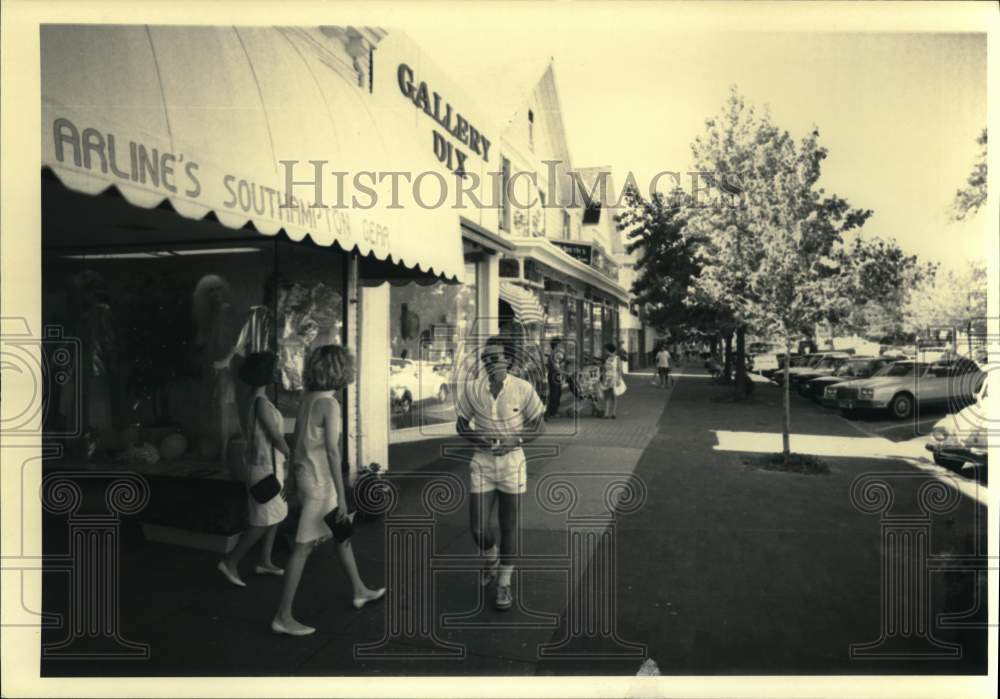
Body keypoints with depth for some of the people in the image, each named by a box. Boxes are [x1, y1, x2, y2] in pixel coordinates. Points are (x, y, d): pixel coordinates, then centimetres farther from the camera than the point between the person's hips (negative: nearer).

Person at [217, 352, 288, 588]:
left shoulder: (255, 401, 10)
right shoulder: (261, 402, -20)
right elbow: (276, 437, -19)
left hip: (264, 464, 9)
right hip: (266, 468, -9)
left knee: (275, 515, 14)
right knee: (264, 521, -3)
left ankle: (264, 562, 22)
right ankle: (230, 562, 5)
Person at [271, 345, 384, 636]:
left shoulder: (308, 399, 6)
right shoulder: (329, 404, -18)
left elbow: (297, 441, 13)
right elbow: (332, 451, -21)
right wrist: (341, 497, -18)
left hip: (306, 474, 9)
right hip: (320, 481, -9)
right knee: (304, 547, -2)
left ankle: (360, 591, 36)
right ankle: (283, 616, 7)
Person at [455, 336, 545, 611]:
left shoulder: (522, 389, -10)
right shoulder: (473, 389, -5)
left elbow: (538, 424, -1)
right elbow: (461, 424, 6)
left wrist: (515, 439, -17)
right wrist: (476, 437, -15)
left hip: (512, 461, -1)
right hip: (482, 462, 1)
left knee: (509, 527, 6)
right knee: (478, 528, 1)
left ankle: (504, 584, 26)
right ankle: (491, 558, 37)